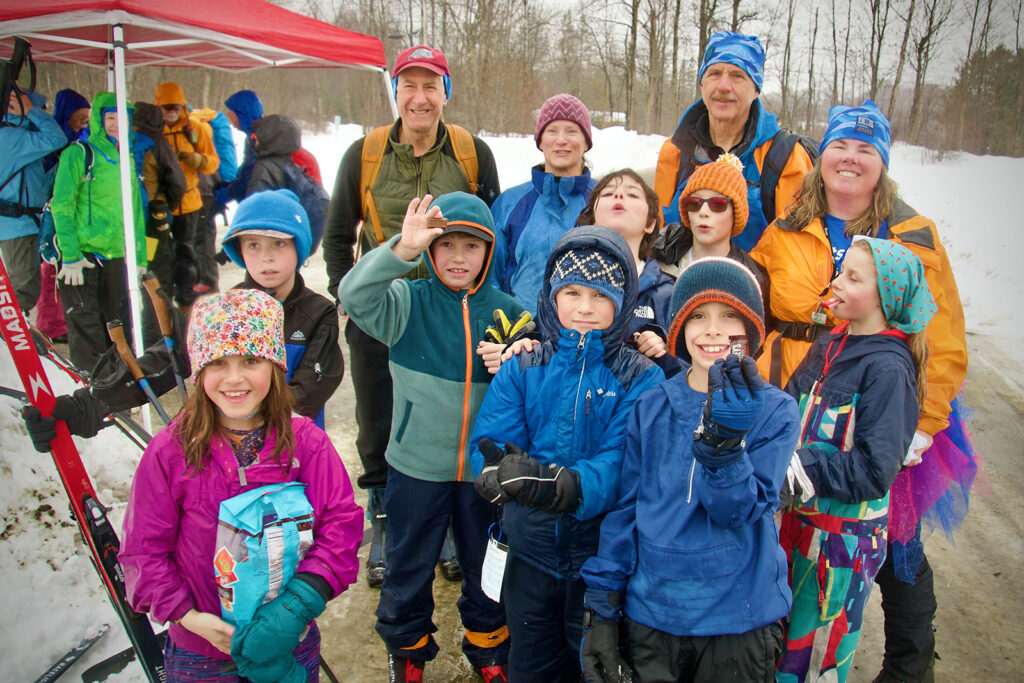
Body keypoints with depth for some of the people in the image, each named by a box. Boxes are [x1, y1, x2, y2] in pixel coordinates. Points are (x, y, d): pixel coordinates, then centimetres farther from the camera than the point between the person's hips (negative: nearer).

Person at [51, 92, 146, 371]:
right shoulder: (78, 154, -4)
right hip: (82, 255, -5)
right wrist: (70, 255, -16)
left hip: (116, 255, 5)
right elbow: (61, 206, -8)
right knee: (87, 333, -2)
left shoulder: (127, 159, 14)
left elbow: (135, 211, 17)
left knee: (121, 332, 10)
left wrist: (140, 257, 12)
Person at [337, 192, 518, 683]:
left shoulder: (507, 311, -3)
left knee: (487, 565, 19)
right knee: (408, 563, 17)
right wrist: (402, 249, -39)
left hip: (485, 466, 2)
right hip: (417, 463, -1)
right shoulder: (408, 303, -9)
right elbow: (354, 294, -28)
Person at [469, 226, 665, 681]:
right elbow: (489, 443, -11)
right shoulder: (522, 369, -1)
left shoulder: (641, 379, -8)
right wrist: (502, 473, -35)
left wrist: (570, 486, -40)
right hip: (531, 549, 2)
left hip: (602, 554, -2)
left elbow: (623, 461, -21)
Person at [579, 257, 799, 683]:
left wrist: (724, 441, -34)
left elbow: (741, 511, -16)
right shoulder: (651, 408, -1)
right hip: (649, 614, 2)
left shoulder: (775, 411, -6)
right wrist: (602, 608, 1)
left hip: (739, 620, -1)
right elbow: (624, 508, 2)